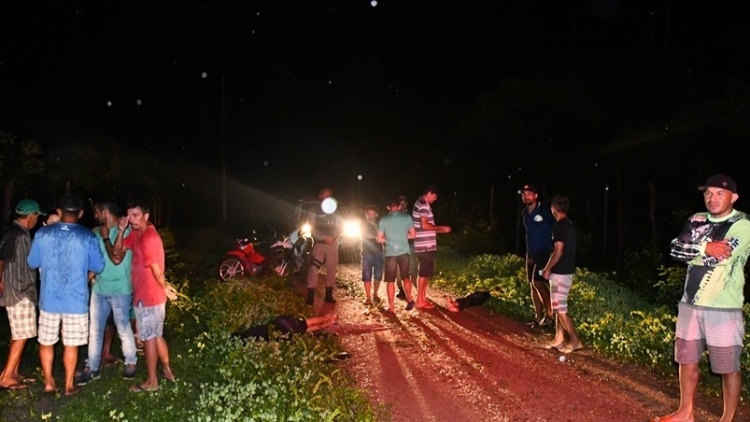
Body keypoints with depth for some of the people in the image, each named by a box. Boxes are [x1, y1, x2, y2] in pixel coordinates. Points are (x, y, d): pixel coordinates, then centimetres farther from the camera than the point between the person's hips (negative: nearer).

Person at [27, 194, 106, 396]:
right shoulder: (88, 237, -10)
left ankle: (49, 382, 25)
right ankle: (69, 385, 18)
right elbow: (98, 267, -3)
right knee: (71, 344, 9)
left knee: (46, 342, 17)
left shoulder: (43, 233, -6)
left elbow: (32, 263, 5)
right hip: (76, 300, -1)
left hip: (49, 298, 1)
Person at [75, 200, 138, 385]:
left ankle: (131, 363, 23)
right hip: (99, 288, 6)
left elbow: (117, 259, -19)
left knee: (123, 328, 7)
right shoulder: (96, 232, 7)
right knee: (95, 329, 9)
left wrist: (105, 238, -13)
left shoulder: (125, 231, -13)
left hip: (119, 289, -6)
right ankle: (92, 368, 18)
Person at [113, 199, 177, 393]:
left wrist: (165, 287, -6)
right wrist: (121, 231, -7)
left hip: (148, 297, -9)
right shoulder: (136, 234, 7)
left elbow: (156, 268, -20)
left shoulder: (149, 238, -23)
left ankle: (151, 381, 14)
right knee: (157, 336, 20)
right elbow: (117, 252, 6)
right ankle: (167, 370, 33)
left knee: (149, 338, 2)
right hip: (145, 295, 9)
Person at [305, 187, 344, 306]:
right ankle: (310, 297, -14)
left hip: (333, 244, 3)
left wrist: (333, 237, -13)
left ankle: (329, 295, 12)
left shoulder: (335, 212, 13)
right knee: (314, 269, -12)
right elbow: (313, 229, -2)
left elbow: (341, 226, 6)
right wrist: (324, 237, -16)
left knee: (331, 269, 4)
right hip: (319, 243, -3)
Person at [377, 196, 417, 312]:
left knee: (390, 281, 6)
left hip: (390, 253, -1)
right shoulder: (407, 217, -1)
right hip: (404, 252, 1)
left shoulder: (383, 220, -2)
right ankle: (409, 300, 18)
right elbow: (413, 235, 4)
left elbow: (379, 239, 0)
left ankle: (391, 306, 6)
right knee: (405, 277, 20)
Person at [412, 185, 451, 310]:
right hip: (425, 246, -10)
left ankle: (423, 299, 21)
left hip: (425, 245, 10)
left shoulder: (420, 203, 18)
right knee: (424, 273, -4)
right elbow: (425, 225, -23)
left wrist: (439, 230, 15)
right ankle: (420, 301, 2)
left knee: (426, 273, 15)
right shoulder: (423, 205, -15)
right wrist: (441, 228, -14)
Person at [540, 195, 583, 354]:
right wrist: (550, 267, 23)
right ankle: (559, 340, 19)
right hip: (566, 271, 10)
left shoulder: (559, 226, -18)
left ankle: (575, 341, 1)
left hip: (560, 273, -10)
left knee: (560, 308, -3)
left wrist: (547, 269, -9)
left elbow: (558, 252, -21)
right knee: (559, 307, 14)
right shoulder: (570, 225, 11)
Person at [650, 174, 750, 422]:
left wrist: (690, 250, -8)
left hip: (723, 309, -6)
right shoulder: (697, 220, 10)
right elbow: (675, 249, -3)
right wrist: (704, 247, -17)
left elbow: (718, 256, -21)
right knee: (687, 360, 15)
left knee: (729, 368, 4)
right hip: (690, 304, 6)